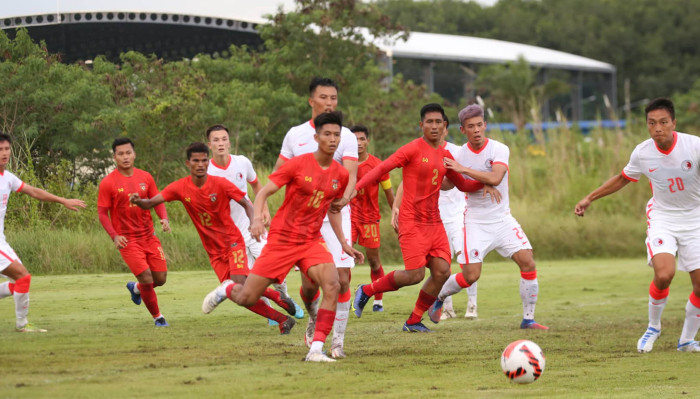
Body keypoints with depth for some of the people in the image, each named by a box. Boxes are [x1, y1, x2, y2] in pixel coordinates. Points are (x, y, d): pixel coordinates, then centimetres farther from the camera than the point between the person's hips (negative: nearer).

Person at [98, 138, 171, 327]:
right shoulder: (107, 183, -7)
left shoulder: (145, 177, 6)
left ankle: (136, 288, 37)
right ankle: (157, 316, 10)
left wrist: (164, 218, -11)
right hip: (127, 240, -4)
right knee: (147, 279, -12)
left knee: (160, 278, 4)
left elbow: (157, 201, 11)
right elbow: (102, 213, -5)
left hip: (149, 236, 4)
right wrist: (114, 236, -18)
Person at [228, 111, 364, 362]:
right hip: (281, 239, -3)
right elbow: (264, 192, -9)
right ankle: (227, 289, 36)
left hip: (312, 242, 3)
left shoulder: (341, 175, 4)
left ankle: (316, 350, -22)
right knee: (247, 299, -2)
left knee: (332, 286, -25)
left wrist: (344, 243, 16)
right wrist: (257, 219, -27)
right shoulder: (297, 165, -10)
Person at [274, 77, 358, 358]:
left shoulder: (346, 136, 1)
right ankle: (314, 319, 31)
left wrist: (344, 199, -32)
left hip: (336, 216, -1)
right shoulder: (295, 135, 7)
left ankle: (338, 339, -2)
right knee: (309, 283, -2)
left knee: (341, 278, -12)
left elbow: (351, 174, -12)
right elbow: (278, 175, 12)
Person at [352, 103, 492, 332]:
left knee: (442, 272, -6)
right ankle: (366, 291, 8)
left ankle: (413, 322, 8)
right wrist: (355, 188, -24)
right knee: (415, 275, -14)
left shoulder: (445, 156, 12)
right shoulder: (414, 149, -8)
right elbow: (382, 169, -13)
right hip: (412, 222, -7)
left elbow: (462, 185, 26)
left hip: (434, 223, 7)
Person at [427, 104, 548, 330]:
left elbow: (495, 178, -28)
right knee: (470, 276, -8)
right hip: (475, 222, 0)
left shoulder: (499, 150, -10)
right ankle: (438, 298, 22)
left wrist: (463, 169, -28)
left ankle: (528, 319, -2)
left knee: (528, 263, -14)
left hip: (502, 218, 0)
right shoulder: (459, 155, -2)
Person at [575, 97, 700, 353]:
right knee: (664, 274, -25)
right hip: (662, 216, 0)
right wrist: (590, 198, 12)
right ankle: (653, 327, 2)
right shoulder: (642, 153, -9)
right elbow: (623, 179, 11)